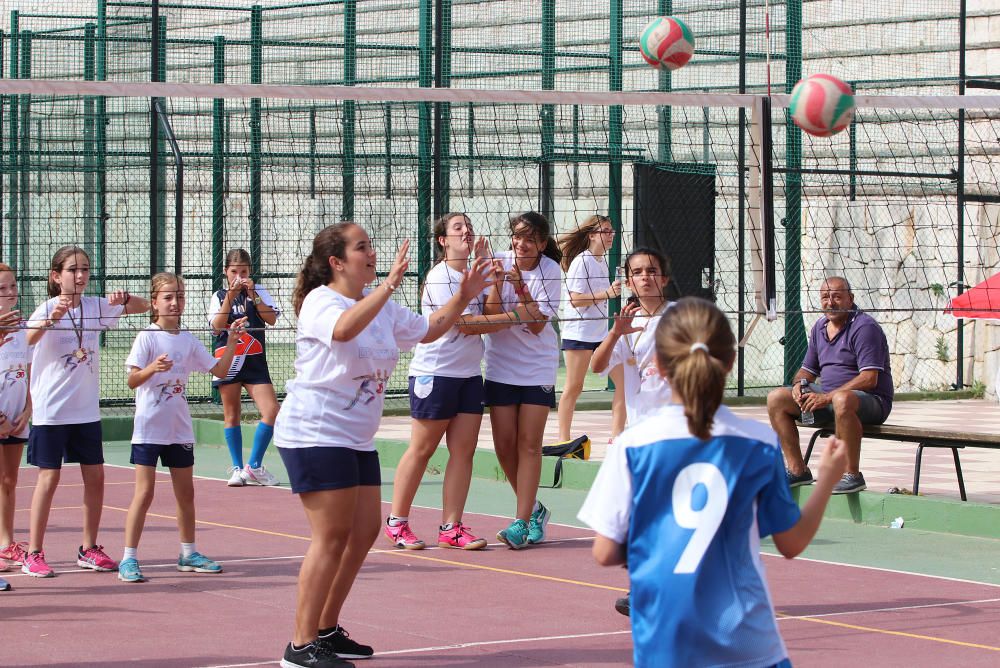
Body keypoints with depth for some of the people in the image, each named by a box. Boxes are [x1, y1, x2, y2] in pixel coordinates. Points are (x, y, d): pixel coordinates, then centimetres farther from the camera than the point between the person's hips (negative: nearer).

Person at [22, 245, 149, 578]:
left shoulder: (95, 306, 3)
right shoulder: (48, 309, -11)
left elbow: (143, 306, 9)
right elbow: (27, 339, -31)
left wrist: (124, 299, -13)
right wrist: (51, 320, -51)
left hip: (86, 409, 5)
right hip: (52, 409, -5)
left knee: (95, 476, 6)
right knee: (49, 477, -3)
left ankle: (89, 549, 18)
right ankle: (33, 554, 3)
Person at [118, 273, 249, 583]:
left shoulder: (188, 340, 7)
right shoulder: (147, 337, -8)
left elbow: (220, 370, 10)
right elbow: (132, 380, -16)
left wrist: (232, 341, -2)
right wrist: (152, 368, -35)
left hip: (180, 429, 5)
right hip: (149, 427, -5)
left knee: (186, 493, 12)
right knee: (144, 493, -8)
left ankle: (188, 554, 25)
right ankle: (128, 560, -5)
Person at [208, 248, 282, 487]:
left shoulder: (259, 292, 7)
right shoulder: (219, 296, 6)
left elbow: (272, 319, -6)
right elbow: (217, 326, -8)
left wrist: (253, 295, -16)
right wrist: (230, 297, -18)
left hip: (255, 361, 0)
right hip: (228, 360, 0)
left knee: (271, 411, -12)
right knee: (231, 415, 5)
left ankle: (254, 466, -1)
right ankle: (237, 468, 14)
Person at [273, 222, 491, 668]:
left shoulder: (382, 307, 13)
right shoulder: (320, 301, -14)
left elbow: (426, 330, 25)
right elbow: (343, 329, -37)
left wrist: (464, 297, 11)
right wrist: (389, 284, -40)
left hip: (357, 439, 9)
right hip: (314, 434, -9)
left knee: (365, 530, 9)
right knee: (333, 535, -12)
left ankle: (327, 630, 20)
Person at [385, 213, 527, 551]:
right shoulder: (439, 277, -12)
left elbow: (491, 310, 0)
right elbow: (464, 323, -18)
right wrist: (514, 316, -16)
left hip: (469, 374, 7)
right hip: (435, 372, -7)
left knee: (464, 450, 1)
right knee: (422, 449, -1)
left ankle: (451, 527, 3)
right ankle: (397, 523, 8)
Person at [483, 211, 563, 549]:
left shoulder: (550, 271, -9)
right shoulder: (499, 263, -6)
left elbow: (537, 324, -14)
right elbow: (490, 317, -10)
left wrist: (520, 286, -25)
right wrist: (497, 283, -25)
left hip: (538, 366, -2)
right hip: (501, 365, 2)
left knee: (529, 444, -7)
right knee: (505, 445, 1)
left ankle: (521, 522, -7)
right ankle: (534, 509, 21)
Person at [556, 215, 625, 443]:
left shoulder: (602, 261, 13)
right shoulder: (581, 261, -11)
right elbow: (575, 299, -18)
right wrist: (606, 293, -24)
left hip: (602, 332, 8)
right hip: (578, 332, -8)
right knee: (574, 387, -3)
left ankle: (616, 436, 1)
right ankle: (564, 439, 3)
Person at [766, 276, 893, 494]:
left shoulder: (864, 327, -14)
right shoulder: (819, 328, 12)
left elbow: (869, 379, -22)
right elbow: (808, 370, 21)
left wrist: (827, 397, -26)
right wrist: (798, 384, -5)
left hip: (871, 401, -8)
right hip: (827, 396, 9)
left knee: (842, 400, -42)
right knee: (776, 398, 0)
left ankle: (852, 474, -32)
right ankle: (797, 470, 1)